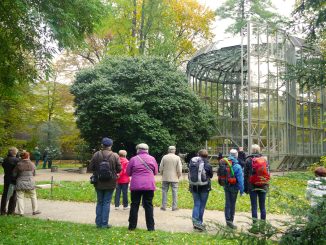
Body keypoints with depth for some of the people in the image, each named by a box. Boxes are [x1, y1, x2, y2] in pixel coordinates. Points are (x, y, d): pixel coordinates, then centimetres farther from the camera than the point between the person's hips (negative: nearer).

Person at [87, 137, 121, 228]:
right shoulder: (115, 156, -9)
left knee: (99, 202, 13)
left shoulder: (96, 155, -6)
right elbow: (119, 169, -7)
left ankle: (98, 223, 18)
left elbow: (90, 168, -4)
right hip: (110, 183, -2)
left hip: (98, 183, 2)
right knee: (106, 203, 6)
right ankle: (104, 223, 7)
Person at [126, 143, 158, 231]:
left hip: (136, 186, -1)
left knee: (134, 205, 8)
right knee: (148, 205, 6)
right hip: (149, 186, 1)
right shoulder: (152, 159, 2)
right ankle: (150, 227, 6)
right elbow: (155, 172, 12)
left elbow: (128, 173, 6)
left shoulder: (133, 159, -3)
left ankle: (132, 226, 12)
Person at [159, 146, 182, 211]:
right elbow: (179, 169, -6)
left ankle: (163, 206, 9)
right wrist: (179, 176, 8)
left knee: (164, 191, 7)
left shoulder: (164, 157, -1)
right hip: (174, 178, -1)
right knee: (174, 192, 5)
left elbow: (161, 168, 1)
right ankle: (174, 207, 6)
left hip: (165, 178, 1)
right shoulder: (177, 158, -4)